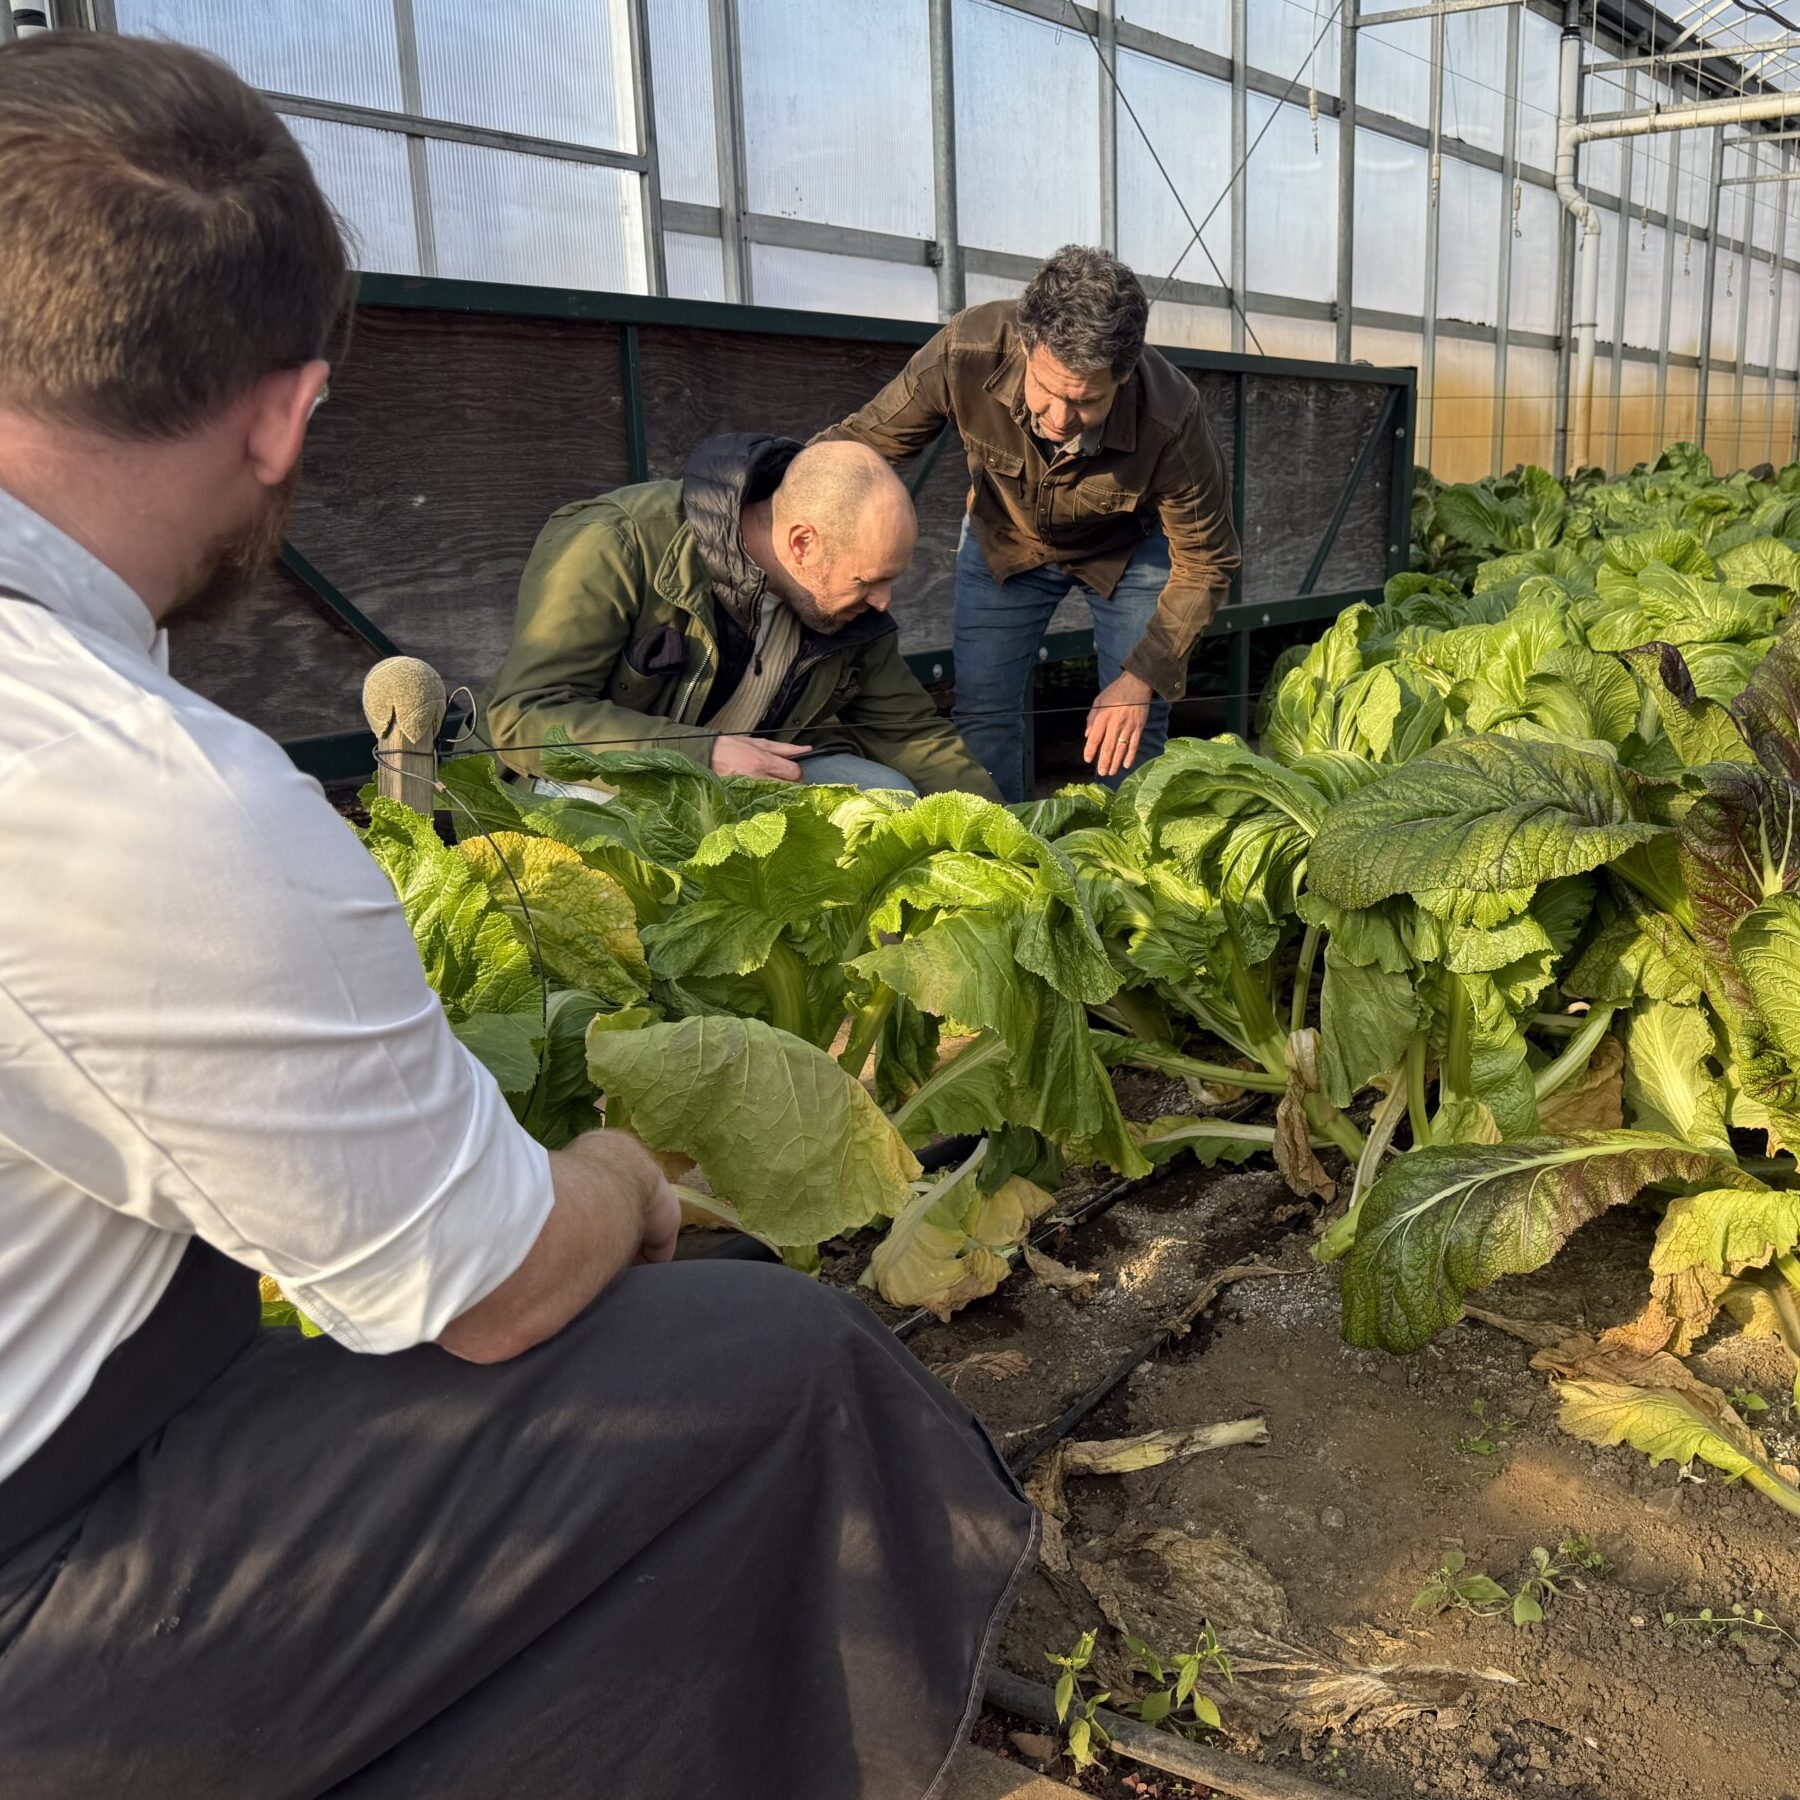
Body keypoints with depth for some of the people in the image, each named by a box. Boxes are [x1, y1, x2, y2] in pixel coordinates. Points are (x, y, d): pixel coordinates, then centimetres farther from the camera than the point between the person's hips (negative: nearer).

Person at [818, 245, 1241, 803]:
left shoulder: (1170, 420, -37)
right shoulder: (966, 352, -37)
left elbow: (1205, 564, -22)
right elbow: (861, 439, -21)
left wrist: (1142, 676, -29)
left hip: (1130, 548, -1)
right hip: (1004, 540, 1)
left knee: (1134, 724, -4)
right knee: (983, 713, -2)